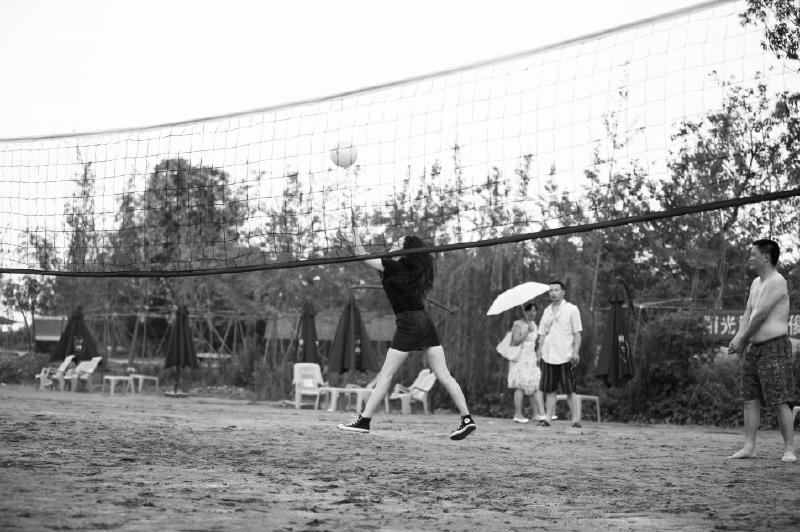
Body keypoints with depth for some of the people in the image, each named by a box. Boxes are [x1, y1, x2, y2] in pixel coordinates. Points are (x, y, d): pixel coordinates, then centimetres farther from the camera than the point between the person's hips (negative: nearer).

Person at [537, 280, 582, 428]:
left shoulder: (571, 309, 1)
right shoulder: (547, 311, 15)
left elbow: (577, 334, -2)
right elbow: (542, 334, 17)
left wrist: (575, 352, -12)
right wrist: (539, 353, 8)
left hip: (565, 355, -4)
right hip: (548, 356, 5)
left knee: (570, 390, -3)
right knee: (550, 390, 3)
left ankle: (575, 419, 0)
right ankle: (547, 419, 4)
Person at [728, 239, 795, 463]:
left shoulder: (777, 282, -12)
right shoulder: (756, 283, 17)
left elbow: (760, 316, -15)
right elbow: (747, 315, 15)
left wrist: (742, 341, -7)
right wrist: (738, 338, -1)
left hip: (775, 347, -9)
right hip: (754, 348, 9)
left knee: (780, 401, -9)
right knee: (750, 399, 6)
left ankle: (789, 450, -7)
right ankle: (749, 447, 8)